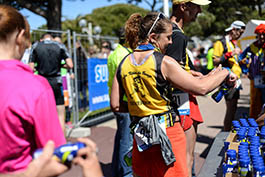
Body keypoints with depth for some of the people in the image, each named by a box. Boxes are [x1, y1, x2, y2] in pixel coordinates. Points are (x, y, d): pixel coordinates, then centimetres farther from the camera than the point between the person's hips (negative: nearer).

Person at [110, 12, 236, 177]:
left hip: (140, 136, 5)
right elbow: (201, 88, -12)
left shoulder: (124, 64, 2)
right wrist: (224, 72, 4)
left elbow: (116, 105, 4)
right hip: (168, 132, -5)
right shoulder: (164, 62, -14)